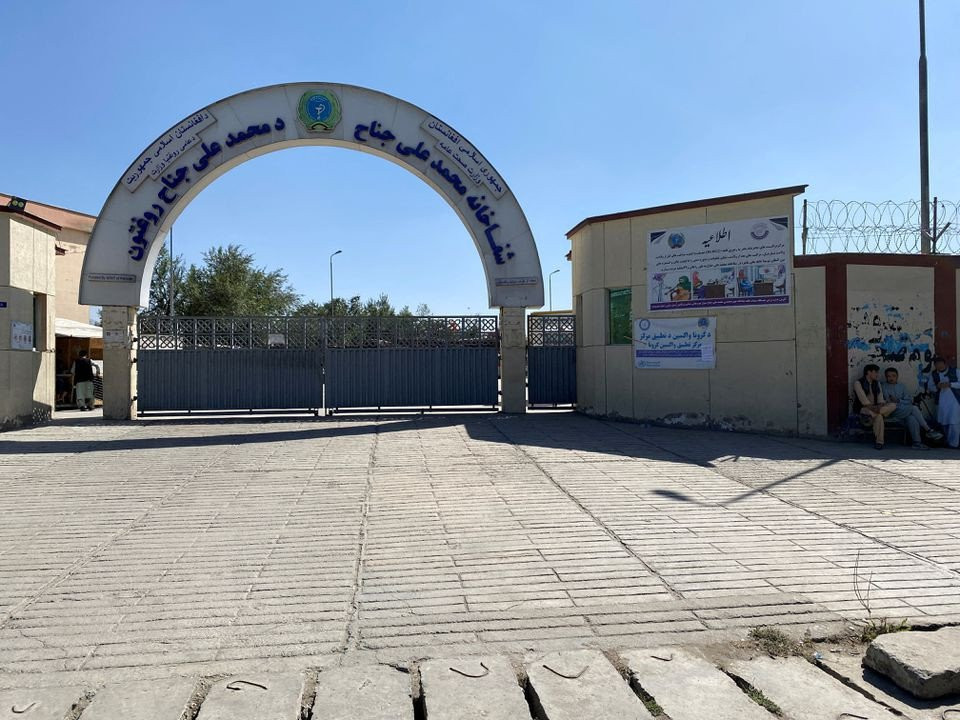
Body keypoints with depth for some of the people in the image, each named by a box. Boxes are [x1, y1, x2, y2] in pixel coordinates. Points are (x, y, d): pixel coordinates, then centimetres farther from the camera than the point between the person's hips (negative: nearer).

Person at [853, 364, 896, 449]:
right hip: (863, 409, -6)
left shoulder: (877, 384, 16)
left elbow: (880, 399, 5)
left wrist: (879, 406, -19)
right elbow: (863, 399, -16)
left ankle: (870, 415, -36)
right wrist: (872, 407, -30)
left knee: (893, 405, -23)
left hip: (875, 408, 6)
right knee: (879, 416, -38)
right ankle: (879, 442, -28)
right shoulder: (858, 383, -4)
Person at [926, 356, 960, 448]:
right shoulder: (933, 374, 9)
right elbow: (929, 387, 10)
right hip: (941, 402, 4)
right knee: (944, 422, 7)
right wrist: (937, 387, -11)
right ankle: (947, 441, 19)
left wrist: (950, 384, -18)